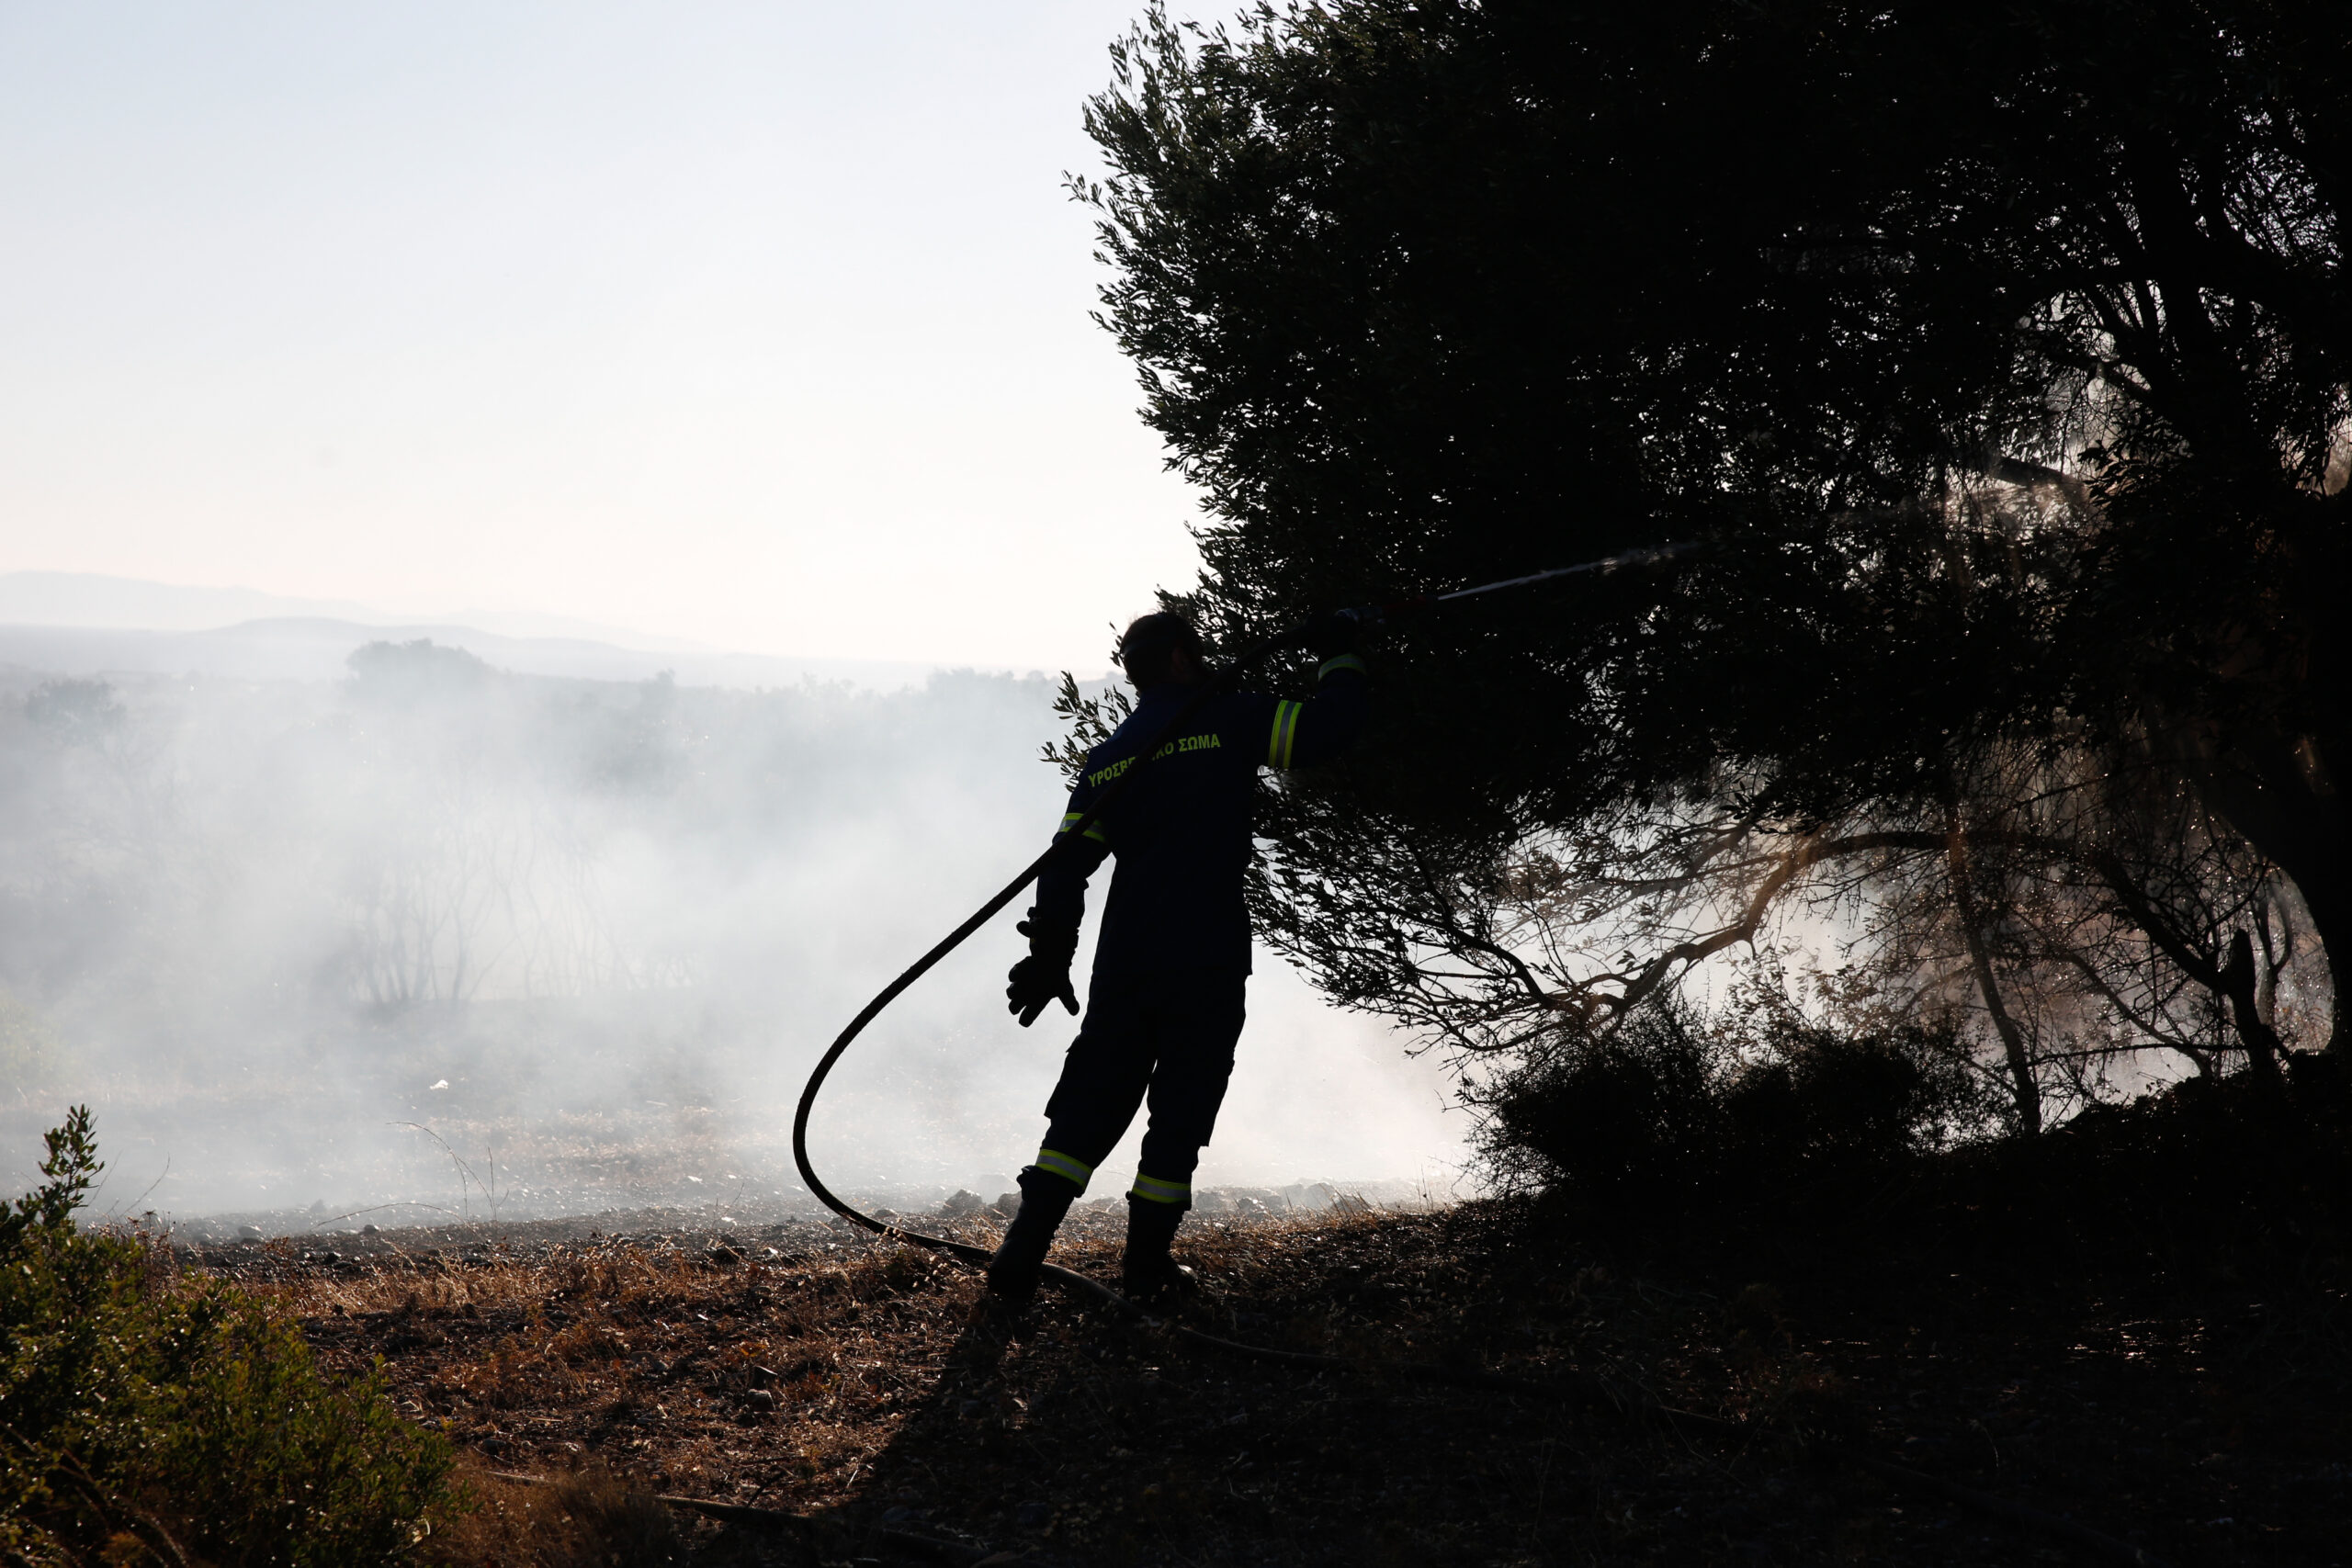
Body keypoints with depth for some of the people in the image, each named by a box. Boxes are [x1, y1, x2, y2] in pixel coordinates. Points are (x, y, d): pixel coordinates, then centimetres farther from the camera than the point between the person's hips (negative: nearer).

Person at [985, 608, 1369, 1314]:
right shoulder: (1225, 720, -1)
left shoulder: (1108, 757, 14)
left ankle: (1016, 1266, -3)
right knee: (1180, 1112, 7)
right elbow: (1326, 729, -8)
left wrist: (1049, 956, 15)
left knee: (1087, 1108, 7)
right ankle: (1146, 1268, 11)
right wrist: (1340, 659, 10)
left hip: (1124, 962, 5)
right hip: (1208, 963, -4)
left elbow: (1069, 860, 11)